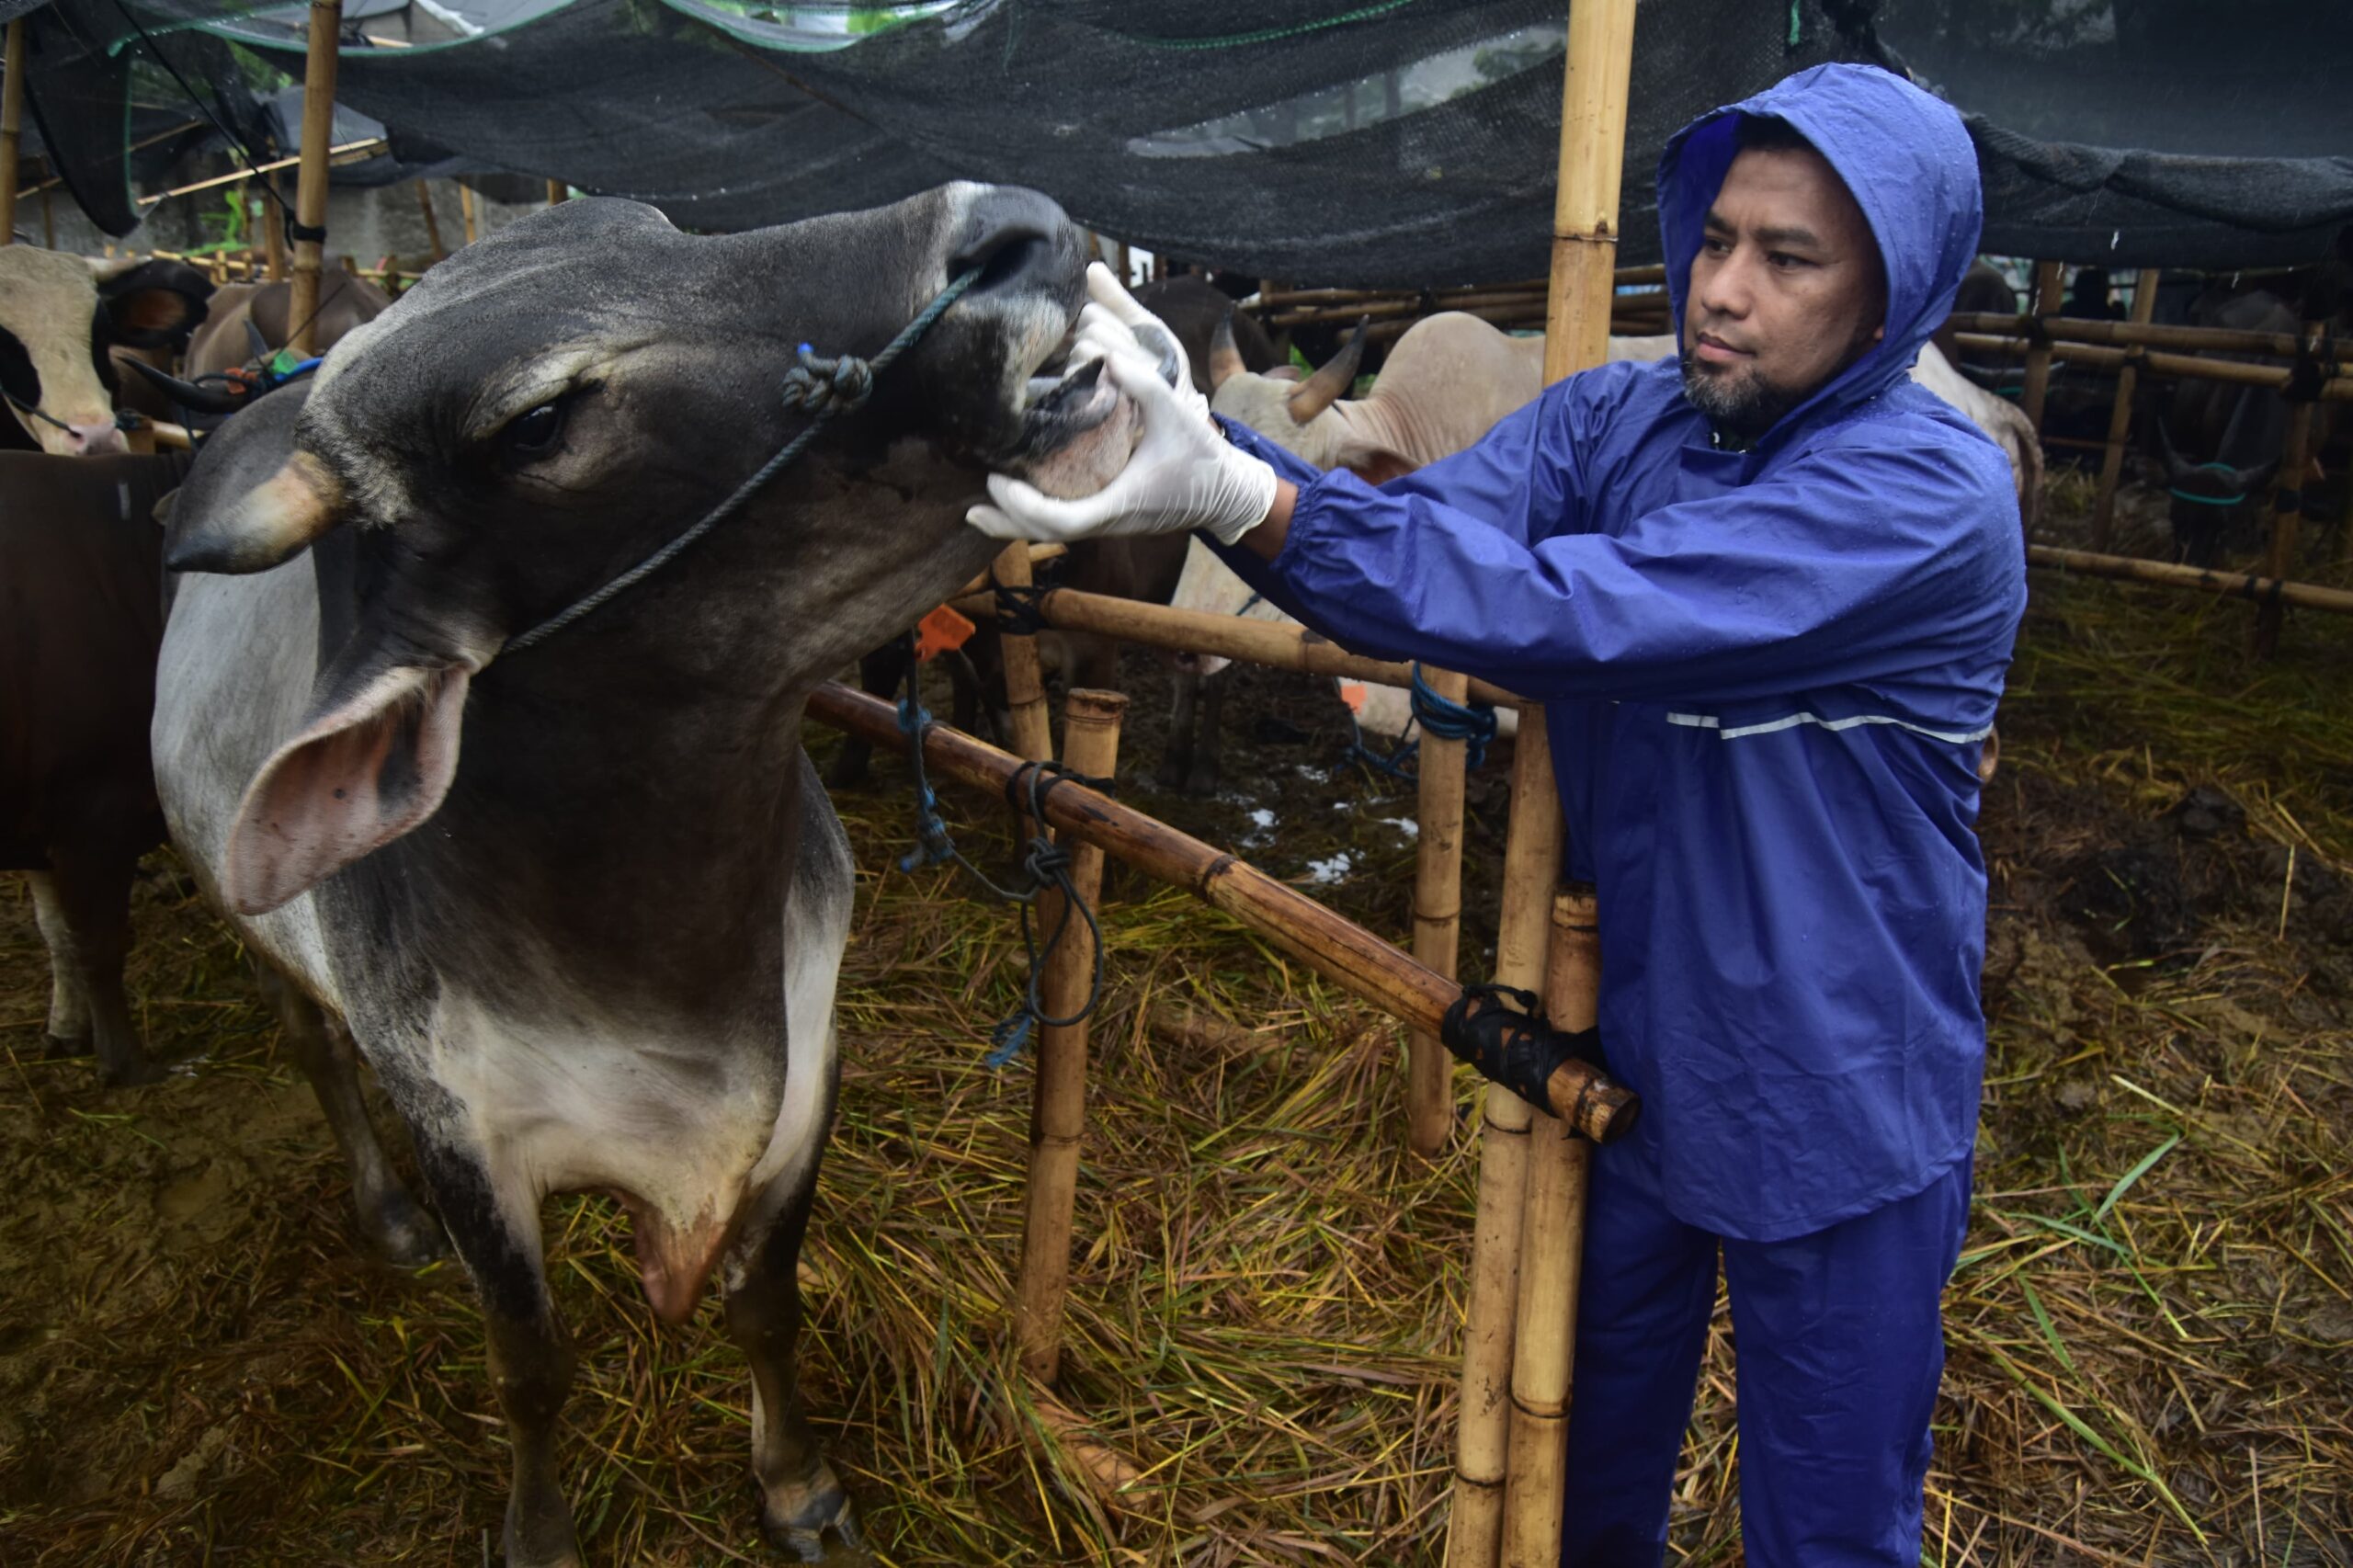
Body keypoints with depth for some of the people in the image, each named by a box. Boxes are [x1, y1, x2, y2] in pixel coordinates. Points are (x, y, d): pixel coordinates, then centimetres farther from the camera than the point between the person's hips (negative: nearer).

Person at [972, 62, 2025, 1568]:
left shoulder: (1933, 495, -24)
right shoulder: (1616, 418, -4)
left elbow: (1581, 612, -36)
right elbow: (1419, 522, -20)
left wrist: (1239, 498, -43)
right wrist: (1194, 439, -38)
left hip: (1838, 1116, -4)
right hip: (1626, 1053, 5)